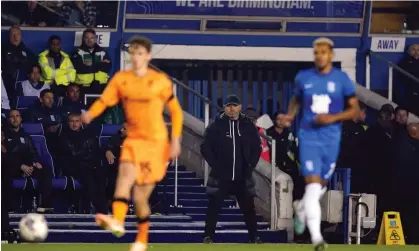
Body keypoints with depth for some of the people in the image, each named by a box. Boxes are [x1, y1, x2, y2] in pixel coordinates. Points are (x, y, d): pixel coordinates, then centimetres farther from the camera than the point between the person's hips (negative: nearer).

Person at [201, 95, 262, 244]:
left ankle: (254, 237, 16)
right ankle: (208, 237, 3)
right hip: (221, 176, -2)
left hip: (242, 177, 2)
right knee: (213, 208, -3)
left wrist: (250, 166, 1)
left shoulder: (248, 125, 5)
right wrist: (216, 166, -8)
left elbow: (257, 148, 12)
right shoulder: (216, 125, -2)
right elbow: (205, 148, -2)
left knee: (248, 208, 7)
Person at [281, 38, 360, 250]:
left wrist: (333, 118, -16)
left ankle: (301, 207, 49)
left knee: (320, 185, 15)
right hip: (308, 137, -1)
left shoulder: (342, 79, -2)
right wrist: (290, 115, -1)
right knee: (313, 185, -15)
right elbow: (296, 99, 19)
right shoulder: (303, 78, 2)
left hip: (331, 140, 1)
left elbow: (355, 110, 0)